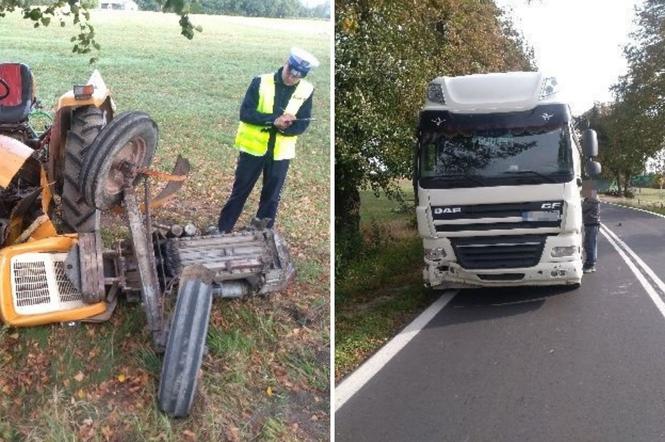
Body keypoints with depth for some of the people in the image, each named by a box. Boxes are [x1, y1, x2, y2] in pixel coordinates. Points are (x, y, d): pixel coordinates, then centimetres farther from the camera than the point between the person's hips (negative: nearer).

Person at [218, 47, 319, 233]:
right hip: (253, 147, -1)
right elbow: (245, 113, -16)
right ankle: (222, 231, 22)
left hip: (280, 152, 2)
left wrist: (282, 127, -25)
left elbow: (302, 124, -7)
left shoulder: (306, 91, -5)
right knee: (239, 192, 9)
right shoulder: (261, 82, -10)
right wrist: (274, 119, -27)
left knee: (271, 196, 14)